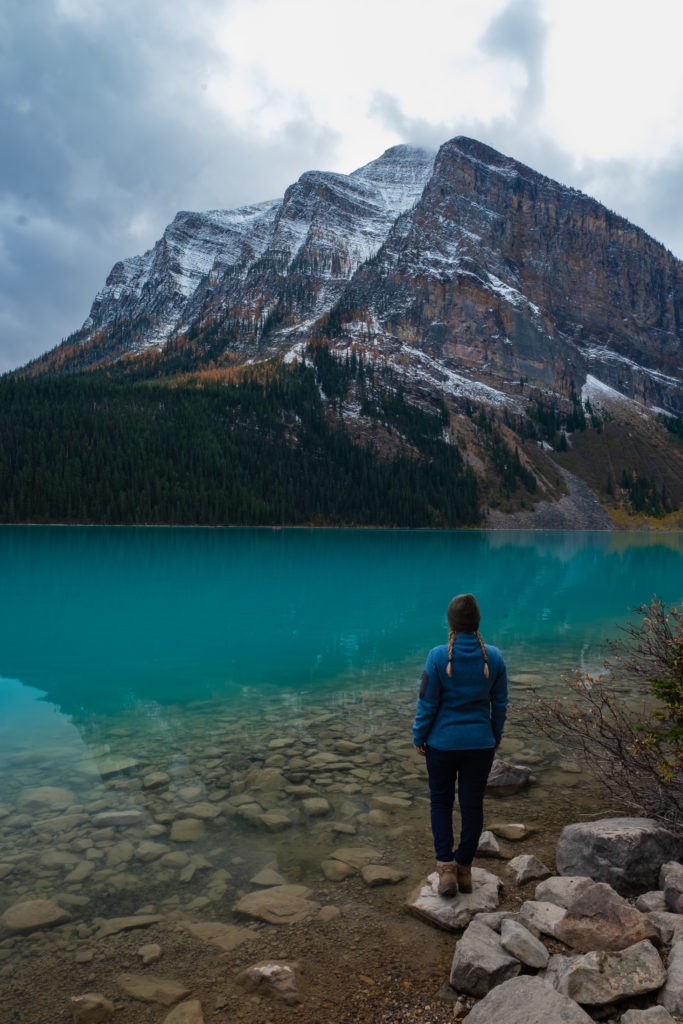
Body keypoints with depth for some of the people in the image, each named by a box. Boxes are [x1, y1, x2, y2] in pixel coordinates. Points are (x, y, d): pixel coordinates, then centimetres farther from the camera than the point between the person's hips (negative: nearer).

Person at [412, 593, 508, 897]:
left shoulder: (438, 657, -17)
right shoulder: (493, 657, -8)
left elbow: (427, 703, -11)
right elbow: (500, 703, 2)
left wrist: (418, 737, 3)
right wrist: (496, 735, 16)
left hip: (443, 742, -2)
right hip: (480, 743, 2)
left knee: (441, 802, 16)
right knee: (472, 804, 15)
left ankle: (446, 868, 9)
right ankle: (464, 869, 27)